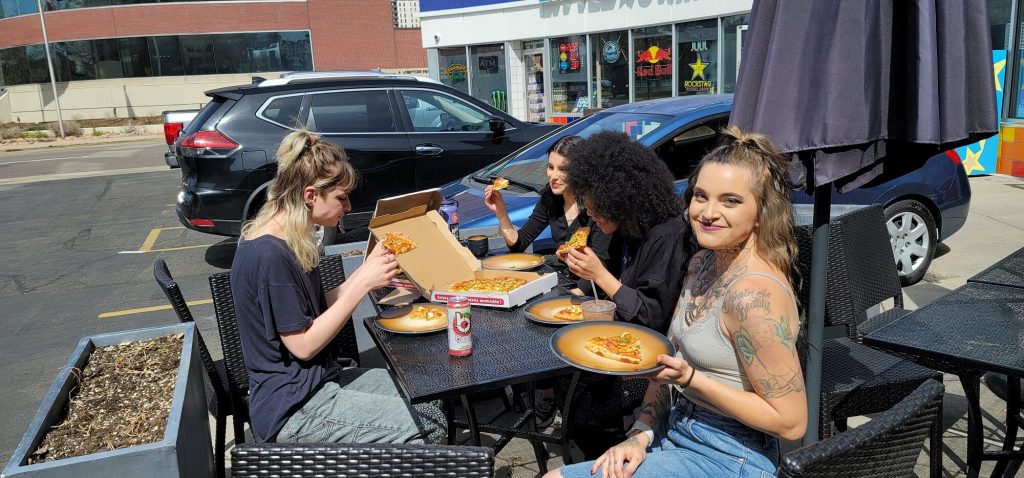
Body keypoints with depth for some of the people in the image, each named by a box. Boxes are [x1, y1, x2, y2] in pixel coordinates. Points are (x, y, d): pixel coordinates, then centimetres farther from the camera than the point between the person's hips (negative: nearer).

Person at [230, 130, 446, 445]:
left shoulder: (284, 242, 7)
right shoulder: (269, 255, -23)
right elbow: (303, 345, -20)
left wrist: (368, 268, 3)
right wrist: (364, 283, -18)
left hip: (316, 381, 10)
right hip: (292, 410, -10)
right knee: (430, 427, -14)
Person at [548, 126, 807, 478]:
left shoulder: (753, 293, -25)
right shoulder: (702, 263, 2)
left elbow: (791, 421, -20)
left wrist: (689, 378, -24)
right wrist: (641, 433, -3)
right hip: (676, 430, 7)